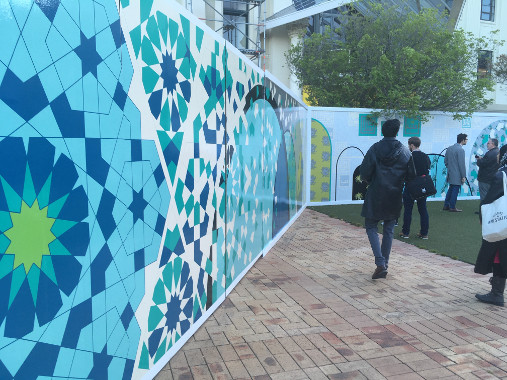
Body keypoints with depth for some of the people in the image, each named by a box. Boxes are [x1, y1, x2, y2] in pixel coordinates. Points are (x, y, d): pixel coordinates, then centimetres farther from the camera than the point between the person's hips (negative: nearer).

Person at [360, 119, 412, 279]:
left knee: (371, 227, 7)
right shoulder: (405, 151, -1)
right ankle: (385, 264, 20)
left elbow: (364, 171, -10)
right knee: (389, 230, 14)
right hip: (395, 196, 3)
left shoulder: (375, 149, -10)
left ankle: (380, 264, -7)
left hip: (376, 195, -3)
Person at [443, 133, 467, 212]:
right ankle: (452, 207, 8)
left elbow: (445, 161, 12)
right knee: (455, 190, 1)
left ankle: (446, 206, 23)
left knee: (450, 189, 18)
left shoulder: (449, 148, 7)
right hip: (457, 175, -8)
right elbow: (461, 164, -18)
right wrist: (463, 176, -13)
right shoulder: (460, 150, -17)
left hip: (450, 173, 8)